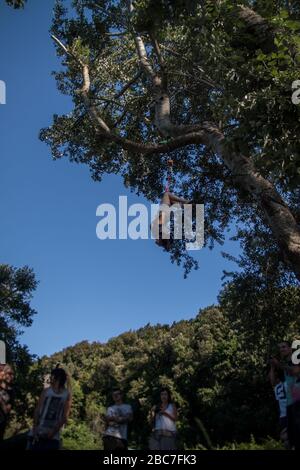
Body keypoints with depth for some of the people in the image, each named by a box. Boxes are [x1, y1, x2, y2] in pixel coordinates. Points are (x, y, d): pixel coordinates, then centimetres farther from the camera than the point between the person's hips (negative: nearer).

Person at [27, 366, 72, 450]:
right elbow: (37, 411, 0)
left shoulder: (67, 395, 0)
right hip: (37, 434, 2)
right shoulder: (46, 391, 6)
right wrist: (35, 430, -12)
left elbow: (65, 417, -5)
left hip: (53, 437, -2)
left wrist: (53, 432, -15)